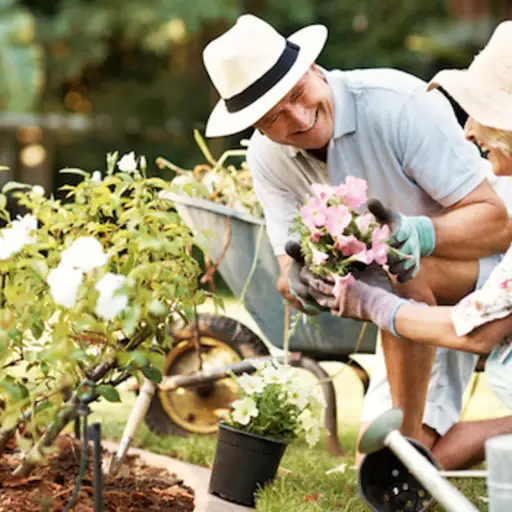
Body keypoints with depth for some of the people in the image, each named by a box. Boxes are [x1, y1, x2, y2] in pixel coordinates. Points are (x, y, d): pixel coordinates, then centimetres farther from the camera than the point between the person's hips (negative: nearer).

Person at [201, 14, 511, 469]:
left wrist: (420, 234, -49)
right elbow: (290, 278, -13)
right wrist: (297, 279, -38)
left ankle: (409, 436, -26)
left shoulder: (401, 104, -30)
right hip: (415, 312, 5)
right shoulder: (268, 158, -11)